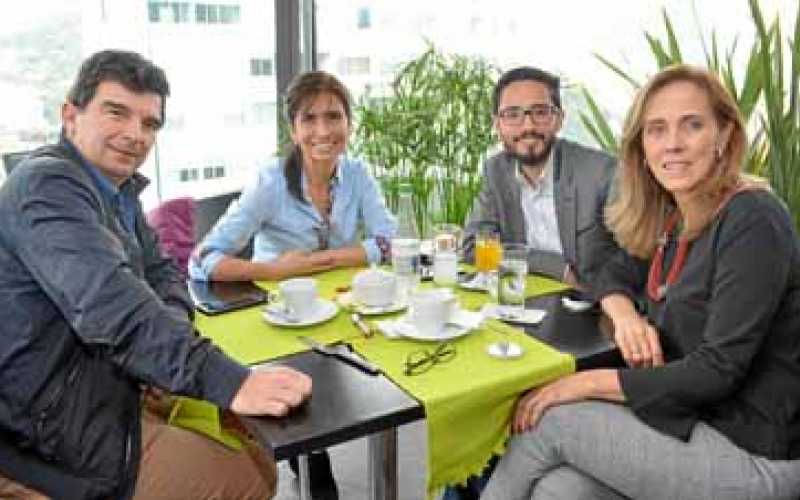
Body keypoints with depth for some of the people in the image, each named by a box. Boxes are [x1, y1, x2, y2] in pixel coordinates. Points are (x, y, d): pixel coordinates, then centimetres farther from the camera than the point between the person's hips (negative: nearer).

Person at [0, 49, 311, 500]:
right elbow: (110, 305, -34)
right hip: (53, 435, -9)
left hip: (102, 398, 9)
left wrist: (170, 332, -9)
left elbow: (161, 272, 15)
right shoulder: (48, 185, -19)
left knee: (258, 457, 11)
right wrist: (226, 382, -41)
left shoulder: (118, 190, 11)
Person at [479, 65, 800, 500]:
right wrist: (626, 316, -7)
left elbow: (718, 370, -21)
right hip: (694, 419, 6)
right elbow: (616, 274, 17)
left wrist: (589, 382, -18)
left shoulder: (753, 220, -18)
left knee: (550, 420, -12)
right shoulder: (670, 219, 4)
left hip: (751, 452, -6)